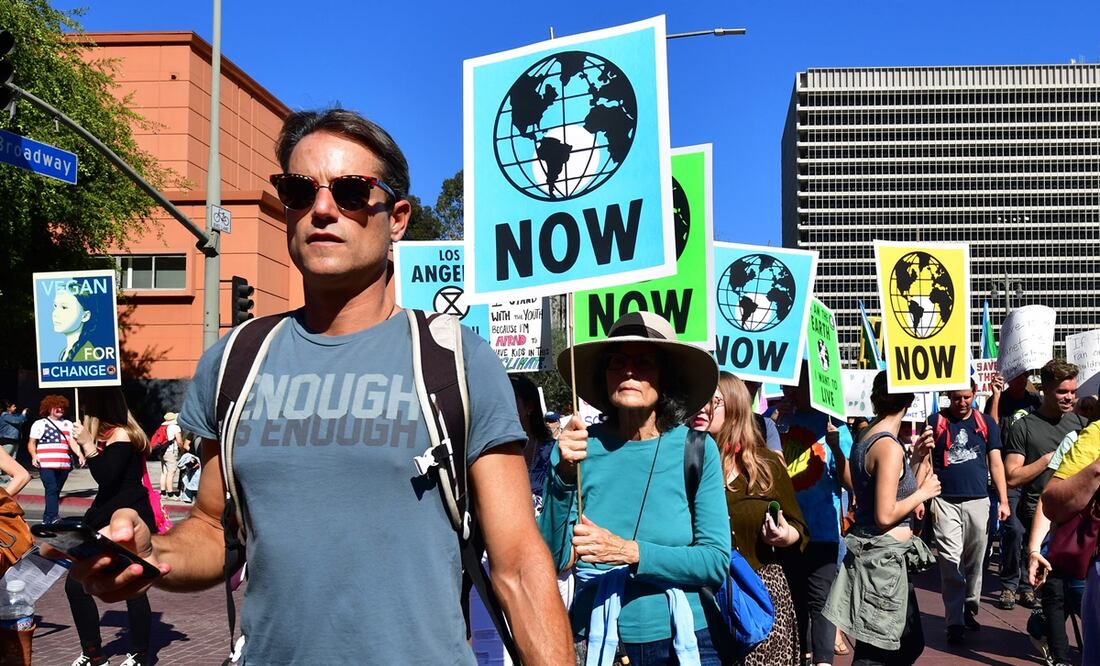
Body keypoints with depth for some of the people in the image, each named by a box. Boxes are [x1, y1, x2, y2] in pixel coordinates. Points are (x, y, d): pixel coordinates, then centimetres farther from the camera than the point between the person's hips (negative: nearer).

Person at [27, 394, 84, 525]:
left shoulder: (68, 424, 17)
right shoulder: (40, 424, 8)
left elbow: (72, 442, 8)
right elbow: (31, 443, 5)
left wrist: (80, 454, -9)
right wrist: (34, 455, -14)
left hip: (63, 465, 4)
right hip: (46, 464, -4)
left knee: (56, 492, 7)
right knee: (52, 490, -16)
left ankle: (47, 519, 17)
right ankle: (52, 518, -22)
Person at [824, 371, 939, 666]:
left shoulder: (865, 440, 11)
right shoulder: (890, 446, -17)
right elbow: (885, 515, -21)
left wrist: (917, 459, 11)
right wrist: (923, 492, -8)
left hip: (879, 554, 10)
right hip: (884, 556, -10)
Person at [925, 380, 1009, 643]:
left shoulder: (986, 423, 8)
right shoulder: (935, 423, 0)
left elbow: (996, 464, 9)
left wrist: (1004, 501, 3)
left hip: (978, 501, 3)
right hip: (945, 503, -2)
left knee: (975, 562, 10)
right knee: (950, 562, -6)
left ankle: (970, 609, 26)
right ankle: (955, 622, -2)